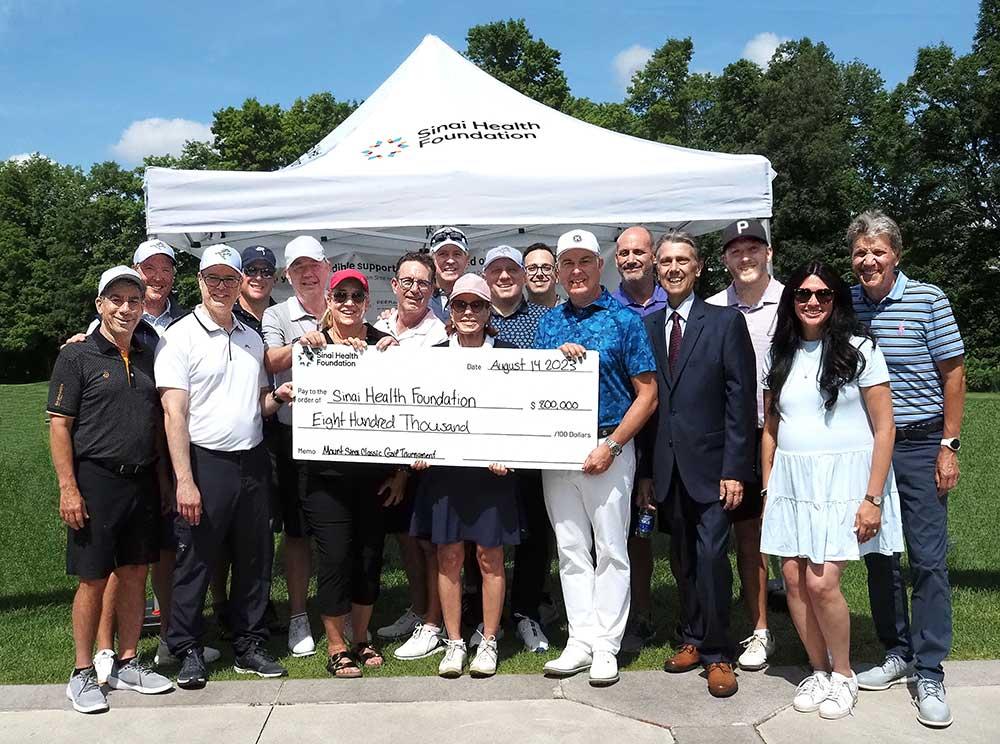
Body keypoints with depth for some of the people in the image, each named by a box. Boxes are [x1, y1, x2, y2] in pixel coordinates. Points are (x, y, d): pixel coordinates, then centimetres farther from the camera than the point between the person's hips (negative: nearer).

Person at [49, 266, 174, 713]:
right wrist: (68, 488, -13)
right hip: (95, 480, -5)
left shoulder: (147, 359, 12)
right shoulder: (76, 357, -3)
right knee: (93, 579, 2)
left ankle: (127, 663, 23)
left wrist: (162, 476, 11)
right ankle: (83, 673, 16)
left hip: (142, 481, 5)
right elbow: (59, 425, -7)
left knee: (135, 574, 10)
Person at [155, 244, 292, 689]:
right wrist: (184, 480, -18)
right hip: (205, 462, -5)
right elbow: (174, 413, -11)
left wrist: (277, 398, -1)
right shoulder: (180, 336, -5)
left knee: (254, 560, 11)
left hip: (252, 462, 6)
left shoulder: (252, 338, 14)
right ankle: (187, 651, 18)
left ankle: (249, 646, 24)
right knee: (195, 561, 2)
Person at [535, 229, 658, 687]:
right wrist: (558, 355, -7)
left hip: (608, 447, -4)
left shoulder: (624, 319, -3)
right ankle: (580, 641, 19)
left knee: (610, 549, 3)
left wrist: (611, 446, -13)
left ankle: (606, 646, 13)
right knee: (571, 550, 9)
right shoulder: (548, 323, 11)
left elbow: (647, 394, -5)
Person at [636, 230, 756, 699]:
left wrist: (735, 469, -12)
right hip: (666, 467, 4)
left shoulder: (725, 322, -1)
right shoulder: (645, 327, 9)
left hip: (710, 465, -4)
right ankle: (692, 639, 27)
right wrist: (645, 471, 6)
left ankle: (716, 654, 8)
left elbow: (741, 401, -6)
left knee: (711, 556, -6)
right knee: (683, 558, 12)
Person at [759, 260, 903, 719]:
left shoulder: (859, 349, -3)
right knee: (793, 579, 1)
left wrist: (873, 498, -11)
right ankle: (819, 670, 22)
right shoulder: (779, 355, 10)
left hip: (843, 479, -4)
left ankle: (842, 673, 14)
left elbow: (883, 428, -5)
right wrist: (768, 489, 8)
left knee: (821, 582, -11)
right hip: (790, 482, 4)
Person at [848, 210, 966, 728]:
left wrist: (948, 445, -8)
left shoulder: (927, 299, -6)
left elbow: (953, 373, -3)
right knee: (877, 554, 11)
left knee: (928, 559, -1)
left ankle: (930, 675, 9)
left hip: (918, 447, -4)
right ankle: (898, 654, 27)